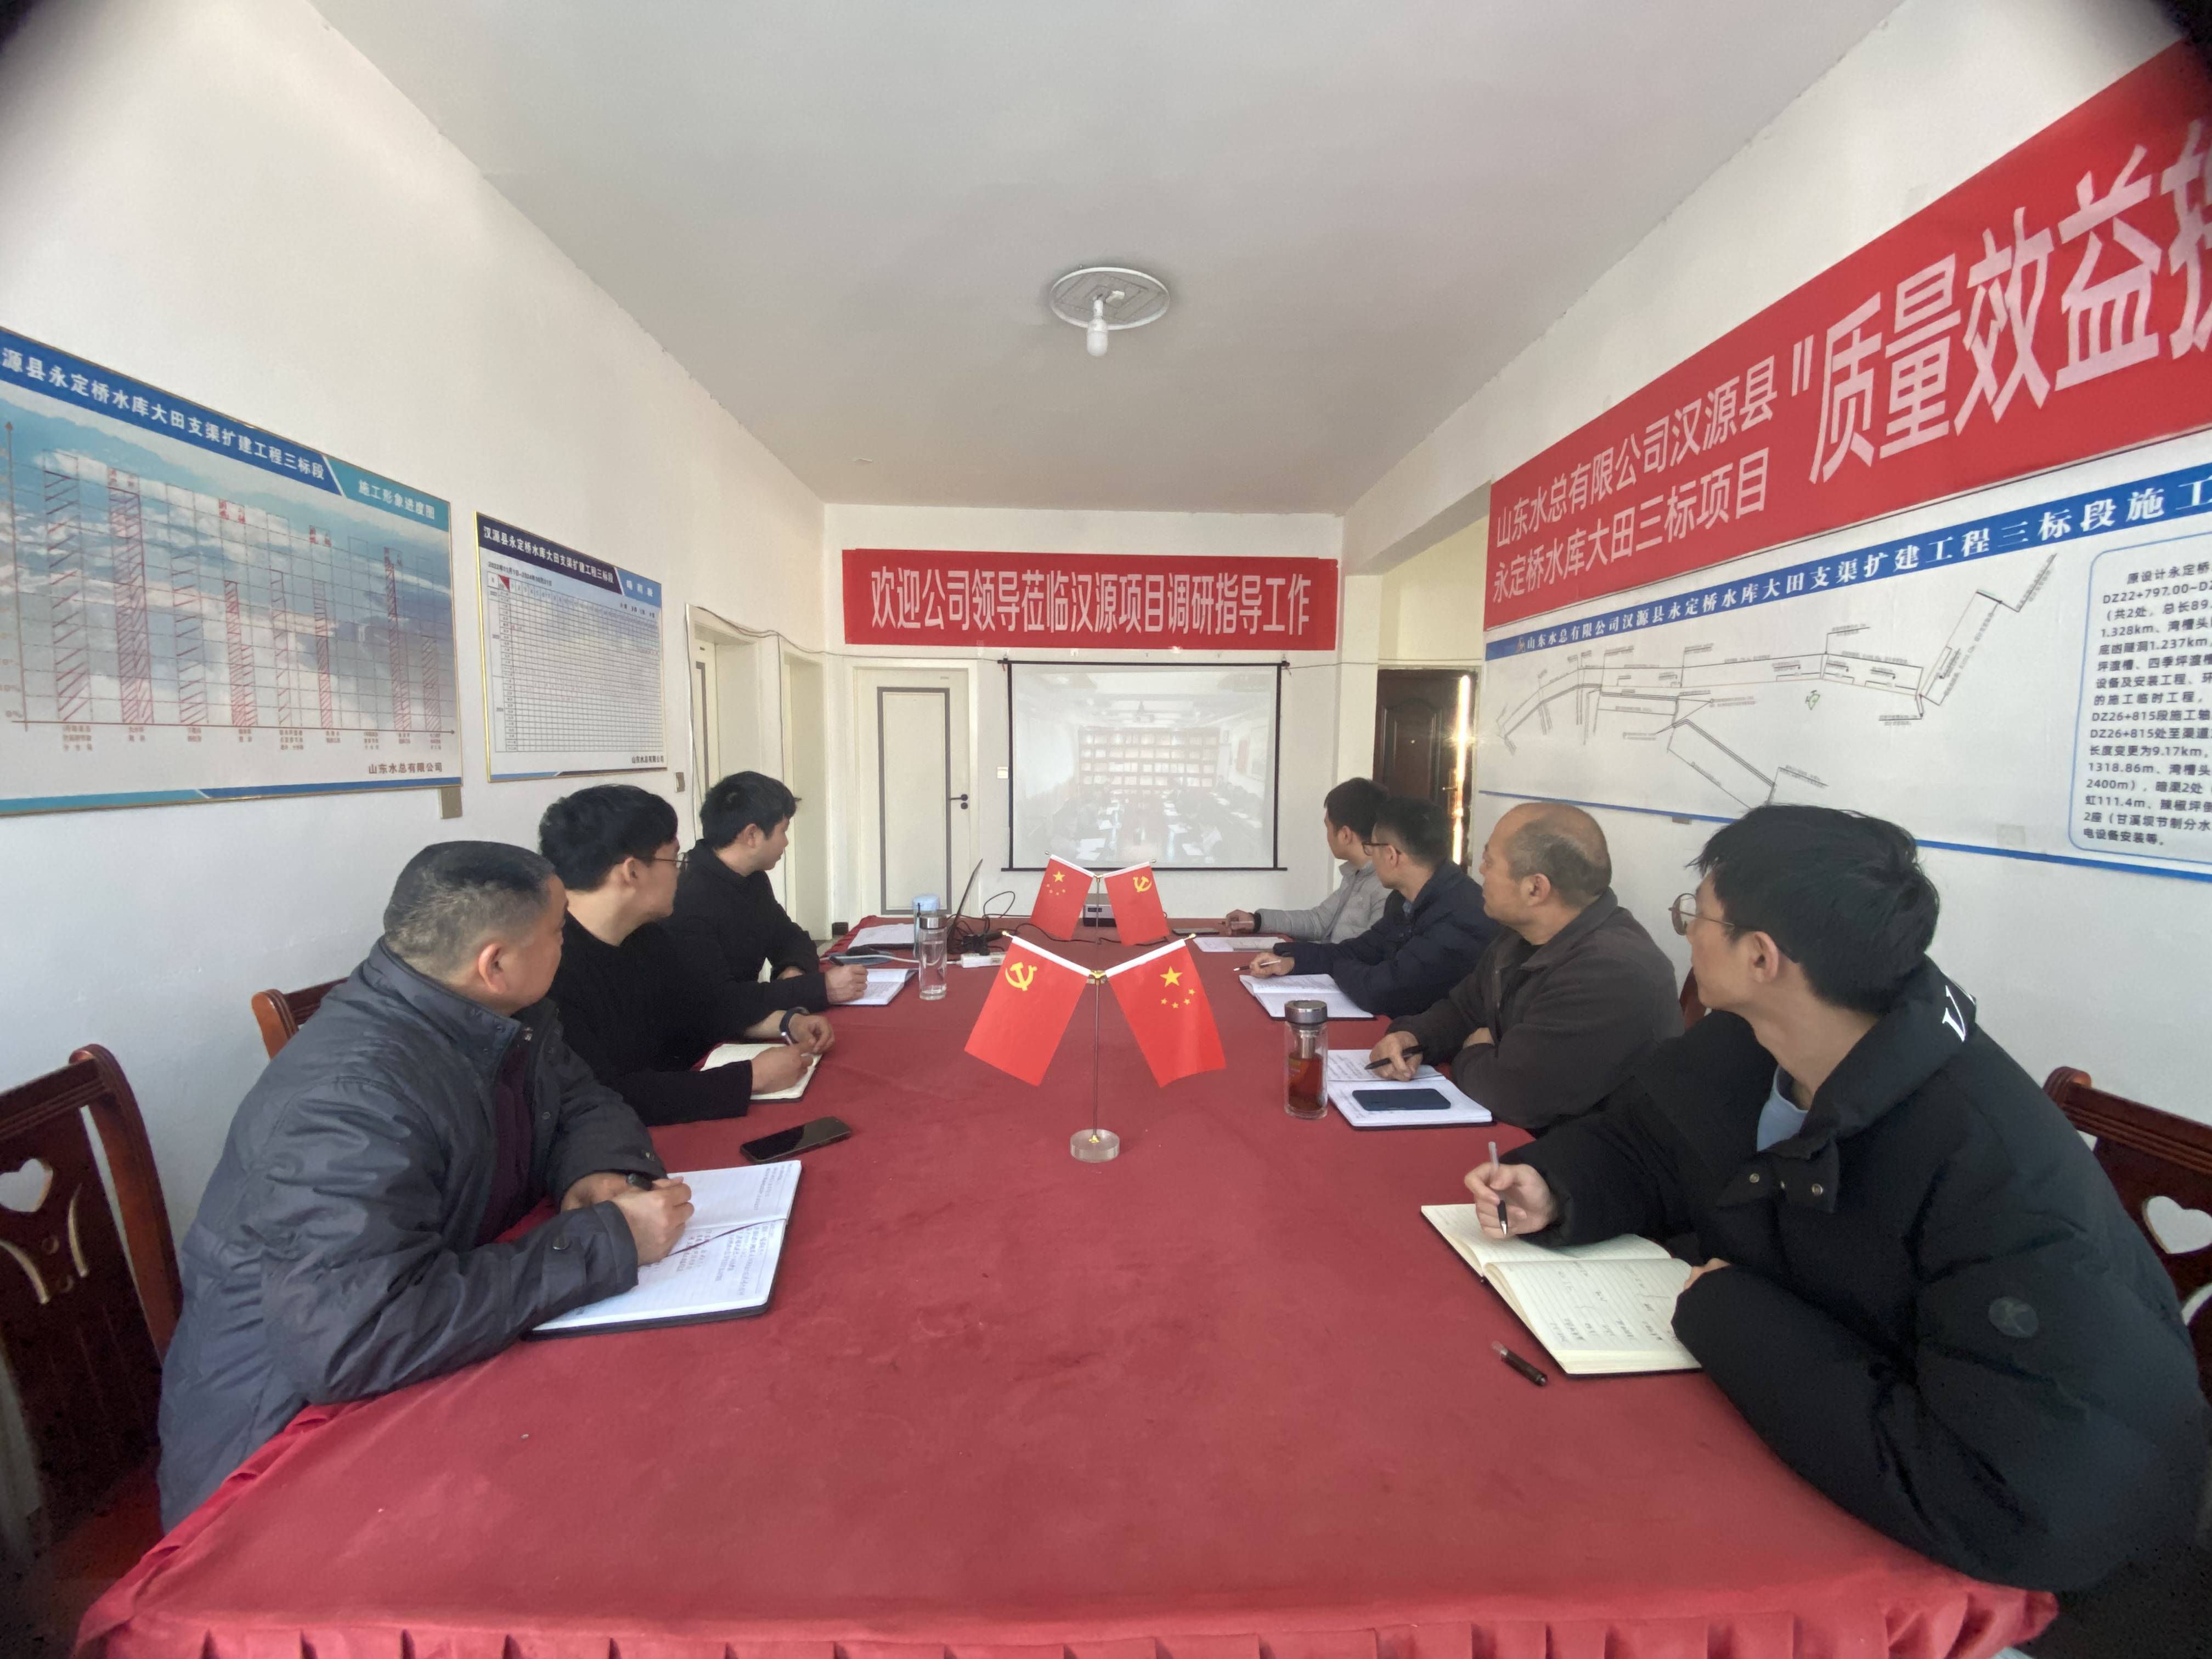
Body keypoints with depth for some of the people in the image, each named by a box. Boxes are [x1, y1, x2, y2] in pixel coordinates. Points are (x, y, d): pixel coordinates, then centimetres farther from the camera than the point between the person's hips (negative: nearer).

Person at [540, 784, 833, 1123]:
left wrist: (785, 1022, 0)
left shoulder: (643, 937, 3)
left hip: (668, 1125, 8)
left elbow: (701, 998, 17)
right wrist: (752, 1078, -24)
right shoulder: (551, 968, -26)